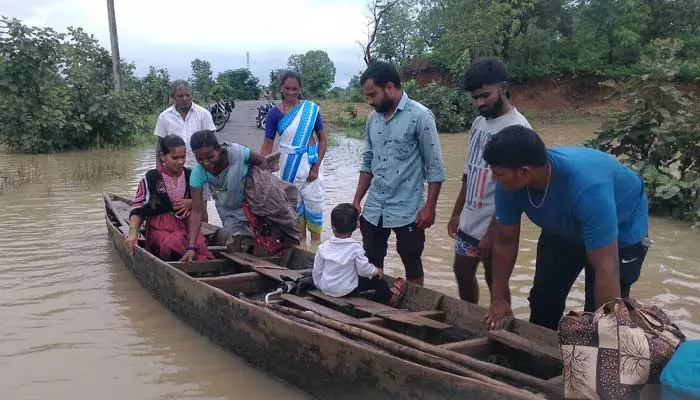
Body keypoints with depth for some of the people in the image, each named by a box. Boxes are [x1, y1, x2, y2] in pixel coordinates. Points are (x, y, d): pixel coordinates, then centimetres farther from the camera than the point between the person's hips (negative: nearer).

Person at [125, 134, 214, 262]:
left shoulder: (190, 176, 10)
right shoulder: (151, 178, 0)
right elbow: (138, 209, -4)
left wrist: (191, 203, -1)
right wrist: (133, 233, -21)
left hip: (187, 224, 2)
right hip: (160, 228, -2)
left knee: (199, 243, -35)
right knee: (173, 244, -38)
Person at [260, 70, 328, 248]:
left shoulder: (311, 109, -5)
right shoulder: (274, 113, -4)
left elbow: (323, 138, -2)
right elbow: (267, 145, -4)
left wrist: (316, 166, -9)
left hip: (309, 161, -1)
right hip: (288, 164, 1)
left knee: (313, 203, 3)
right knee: (294, 204, 14)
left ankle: (316, 241, 16)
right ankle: (301, 240, 29)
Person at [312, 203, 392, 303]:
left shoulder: (323, 247, -10)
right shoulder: (355, 247, -19)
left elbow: (317, 271, -1)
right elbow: (364, 270, -15)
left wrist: (318, 285, 18)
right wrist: (376, 271, 5)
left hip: (325, 289, 4)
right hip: (347, 291, -4)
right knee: (379, 282, 14)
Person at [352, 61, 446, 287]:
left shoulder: (420, 116, -12)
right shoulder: (373, 119, 7)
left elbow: (435, 166, -11)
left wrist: (430, 206, -14)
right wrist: (356, 200, 10)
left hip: (407, 211, -5)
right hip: (373, 209, 6)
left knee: (412, 267, 10)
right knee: (371, 265, 13)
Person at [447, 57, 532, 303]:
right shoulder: (479, 123, 7)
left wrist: (492, 232, -20)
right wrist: (456, 212, 16)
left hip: (495, 227, -8)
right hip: (469, 222, 8)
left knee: (495, 283, 8)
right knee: (462, 274, 20)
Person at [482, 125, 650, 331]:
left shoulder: (586, 186, -46)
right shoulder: (509, 184, -28)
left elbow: (607, 270, -45)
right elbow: (505, 241, -13)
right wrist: (498, 299, -9)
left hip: (621, 232, -5)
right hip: (563, 230, 5)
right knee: (543, 301, 15)